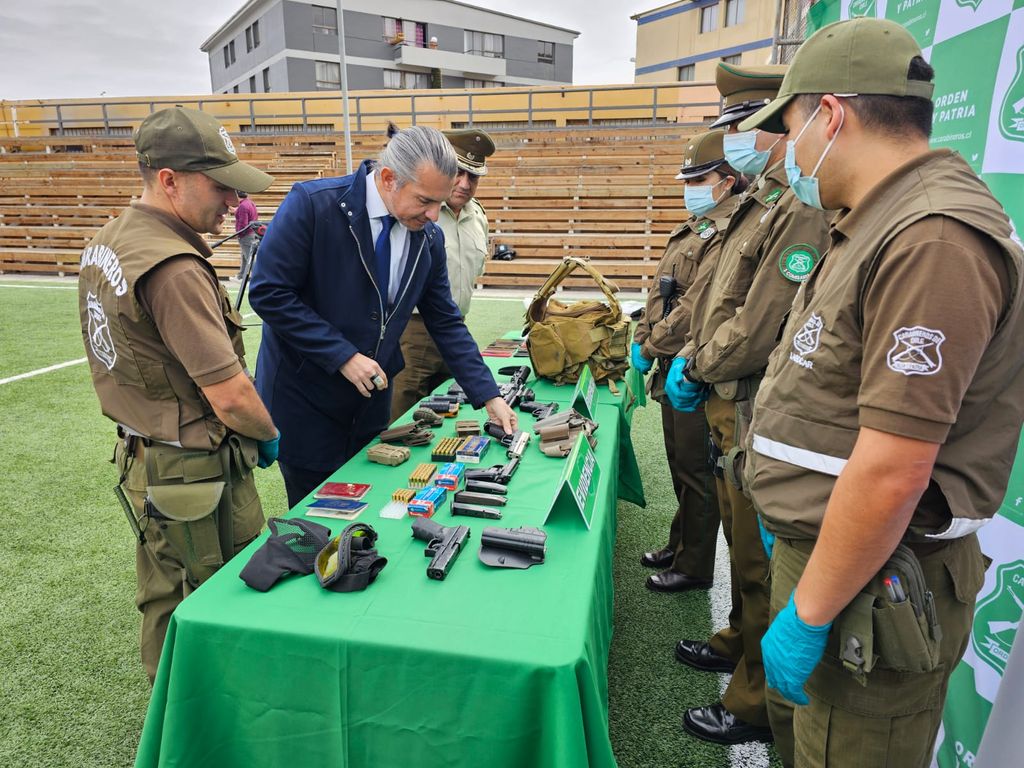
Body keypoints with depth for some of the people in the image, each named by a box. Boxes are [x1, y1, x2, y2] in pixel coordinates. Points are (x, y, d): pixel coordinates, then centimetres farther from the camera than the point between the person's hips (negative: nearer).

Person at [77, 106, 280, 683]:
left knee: (164, 602, 24)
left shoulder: (107, 241, 6)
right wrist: (269, 436, -6)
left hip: (141, 459, 10)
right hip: (195, 474, -10)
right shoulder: (175, 269, -26)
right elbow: (230, 395, -25)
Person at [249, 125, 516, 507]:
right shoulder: (311, 204, -19)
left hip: (370, 397, 5)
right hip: (304, 394, -4)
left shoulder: (429, 236, -3)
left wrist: (489, 397, -2)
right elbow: (268, 293, -19)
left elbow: (446, 324, 2)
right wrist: (344, 357, -22)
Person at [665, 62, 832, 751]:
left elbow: (758, 331, -25)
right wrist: (691, 359, 3)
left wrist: (696, 369, -10)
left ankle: (756, 705, 24)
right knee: (740, 539, 24)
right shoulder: (760, 206, 13)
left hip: (758, 416, -10)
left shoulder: (803, 213, -21)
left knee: (759, 562, 5)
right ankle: (739, 643, 46)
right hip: (731, 409, 10)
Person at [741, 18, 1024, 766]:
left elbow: (893, 471, -27)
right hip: (821, 547, 9)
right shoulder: (881, 225, 10)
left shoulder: (935, 239, -23)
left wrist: (806, 617, -20)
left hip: (871, 587, -9)